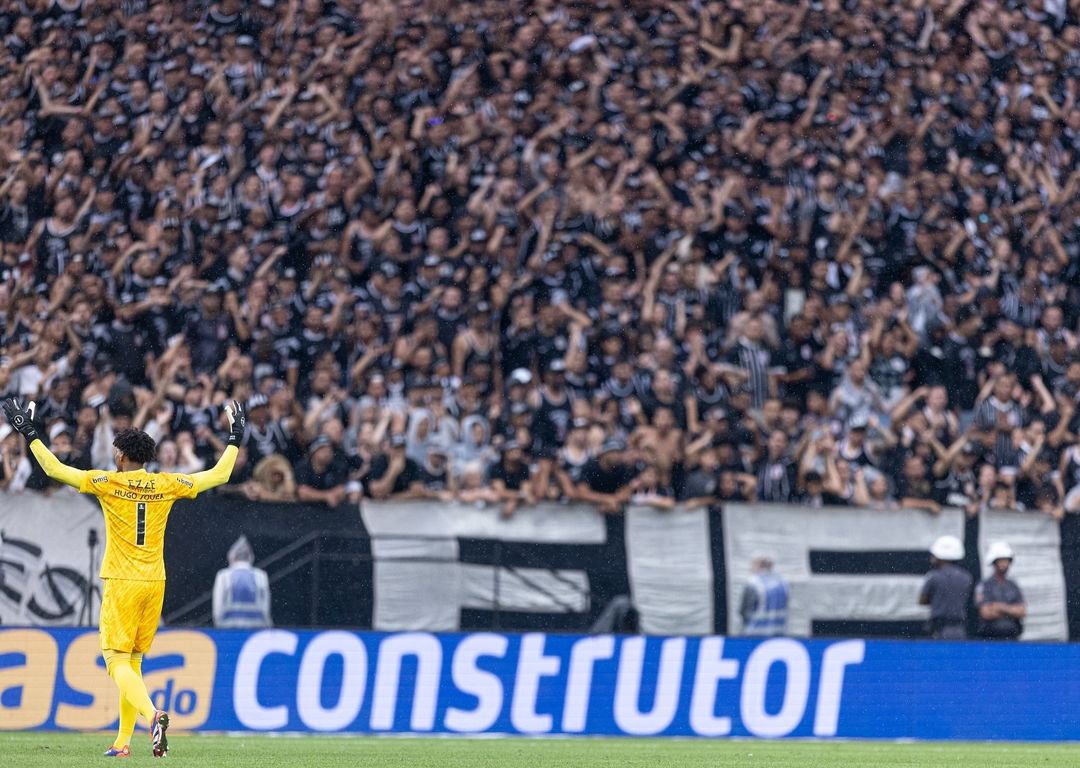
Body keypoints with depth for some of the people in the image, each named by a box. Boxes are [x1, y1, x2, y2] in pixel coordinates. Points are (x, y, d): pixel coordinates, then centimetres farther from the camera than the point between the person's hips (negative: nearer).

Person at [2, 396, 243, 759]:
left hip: (121, 583, -5)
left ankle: (152, 714, -33)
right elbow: (219, 475, 15)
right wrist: (235, 438, 28)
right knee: (133, 662, 14)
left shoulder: (108, 483, -5)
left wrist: (29, 434, 8)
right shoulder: (167, 485, 5)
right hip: (155, 583, 5)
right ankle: (123, 741, 13)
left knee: (117, 661, -8)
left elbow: (55, 468, -4)